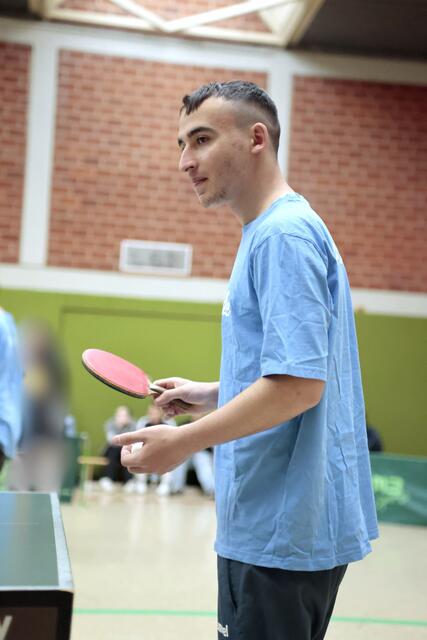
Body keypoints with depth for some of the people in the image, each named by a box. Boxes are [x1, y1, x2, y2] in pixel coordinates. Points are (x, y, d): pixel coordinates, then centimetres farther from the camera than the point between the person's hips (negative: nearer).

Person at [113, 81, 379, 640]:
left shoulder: (284, 233, -17)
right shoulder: (266, 234, 15)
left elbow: (299, 383, -25)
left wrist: (183, 442, -19)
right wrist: (210, 394, 15)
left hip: (281, 530, -10)